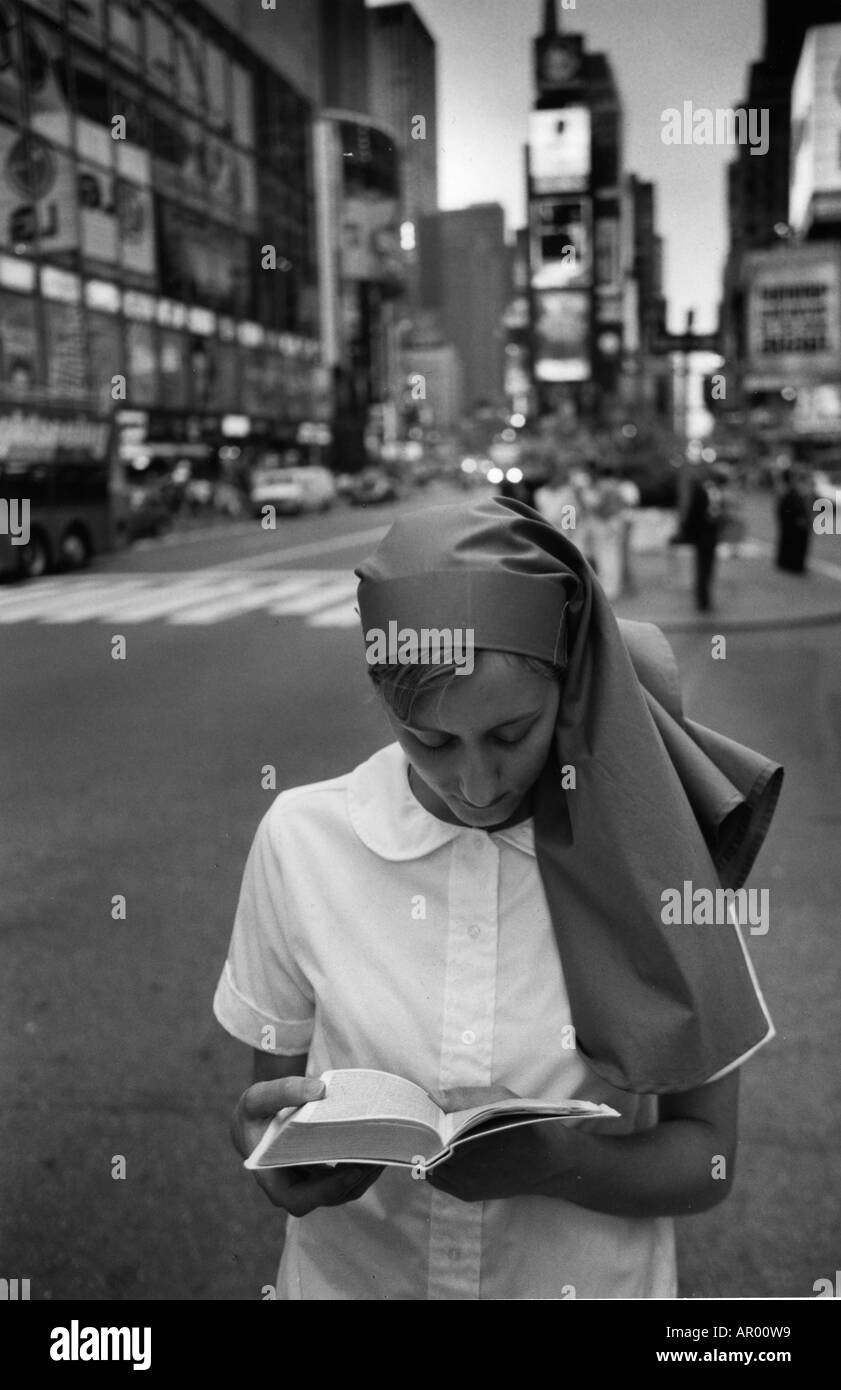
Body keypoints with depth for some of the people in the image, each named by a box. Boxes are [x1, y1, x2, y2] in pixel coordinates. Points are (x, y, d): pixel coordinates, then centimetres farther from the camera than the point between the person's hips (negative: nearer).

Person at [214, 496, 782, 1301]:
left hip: (593, 1284, 0)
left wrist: (552, 1159, -25)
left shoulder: (647, 849, -15)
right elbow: (274, 1096, -1)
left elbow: (704, 1154, -8)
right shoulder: (301, 839, -14)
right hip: (347, 1276, 1)